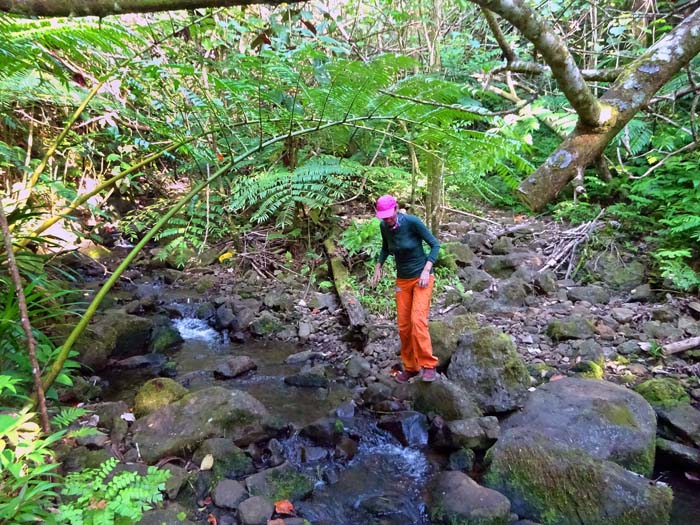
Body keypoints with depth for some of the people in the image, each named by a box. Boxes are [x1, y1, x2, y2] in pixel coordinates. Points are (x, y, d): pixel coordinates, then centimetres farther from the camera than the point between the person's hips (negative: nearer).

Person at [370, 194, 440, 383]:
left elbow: (435, 245, -12)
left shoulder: (412, 222, -19)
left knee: (417, 320, -20)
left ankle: (428, 364, -8)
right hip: (402, 280, 5)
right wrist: (378, 267, 5)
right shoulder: (384, 226, -4)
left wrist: (426, 270, -21)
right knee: (403, 325, 4)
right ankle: (410, 367, 19)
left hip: (421, 277, -5)